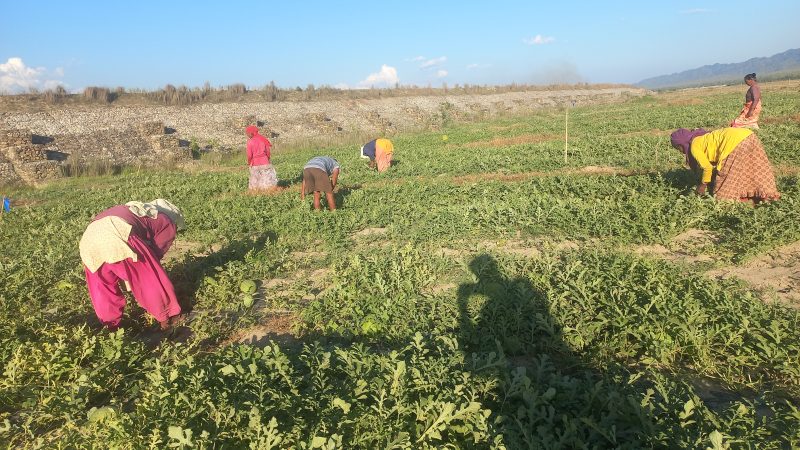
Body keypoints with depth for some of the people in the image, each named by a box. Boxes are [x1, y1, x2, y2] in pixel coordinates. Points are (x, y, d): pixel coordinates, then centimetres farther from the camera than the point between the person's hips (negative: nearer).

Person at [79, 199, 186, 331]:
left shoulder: (141, 211, 41)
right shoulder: (168, 224, 21)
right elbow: (154, 255, 18)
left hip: (90, 236, 7)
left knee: (103, 283, 26)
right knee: (152, 279, 11)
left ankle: (112, 322, 34)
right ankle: (167, 318, 22)